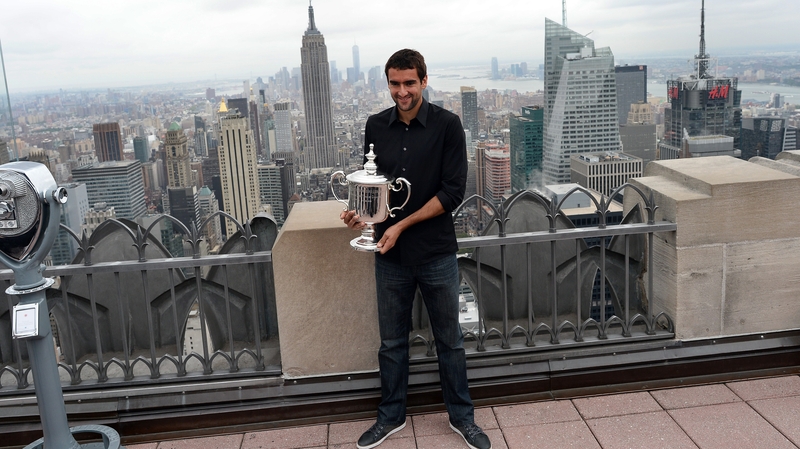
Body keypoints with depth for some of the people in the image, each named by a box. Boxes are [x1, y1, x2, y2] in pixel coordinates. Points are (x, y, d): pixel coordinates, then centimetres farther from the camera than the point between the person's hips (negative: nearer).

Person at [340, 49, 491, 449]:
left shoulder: (447, 125, -8)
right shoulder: (376, 126, 2)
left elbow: (452, 192, -13)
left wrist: (402, 225, -16)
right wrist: (360, 211, -10)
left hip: (437, 253, -2)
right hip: (390, 255, 3)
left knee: (449, 340, 12)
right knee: (392, 341, 15)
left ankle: (461, 416, 30)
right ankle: (391, 417, 33)